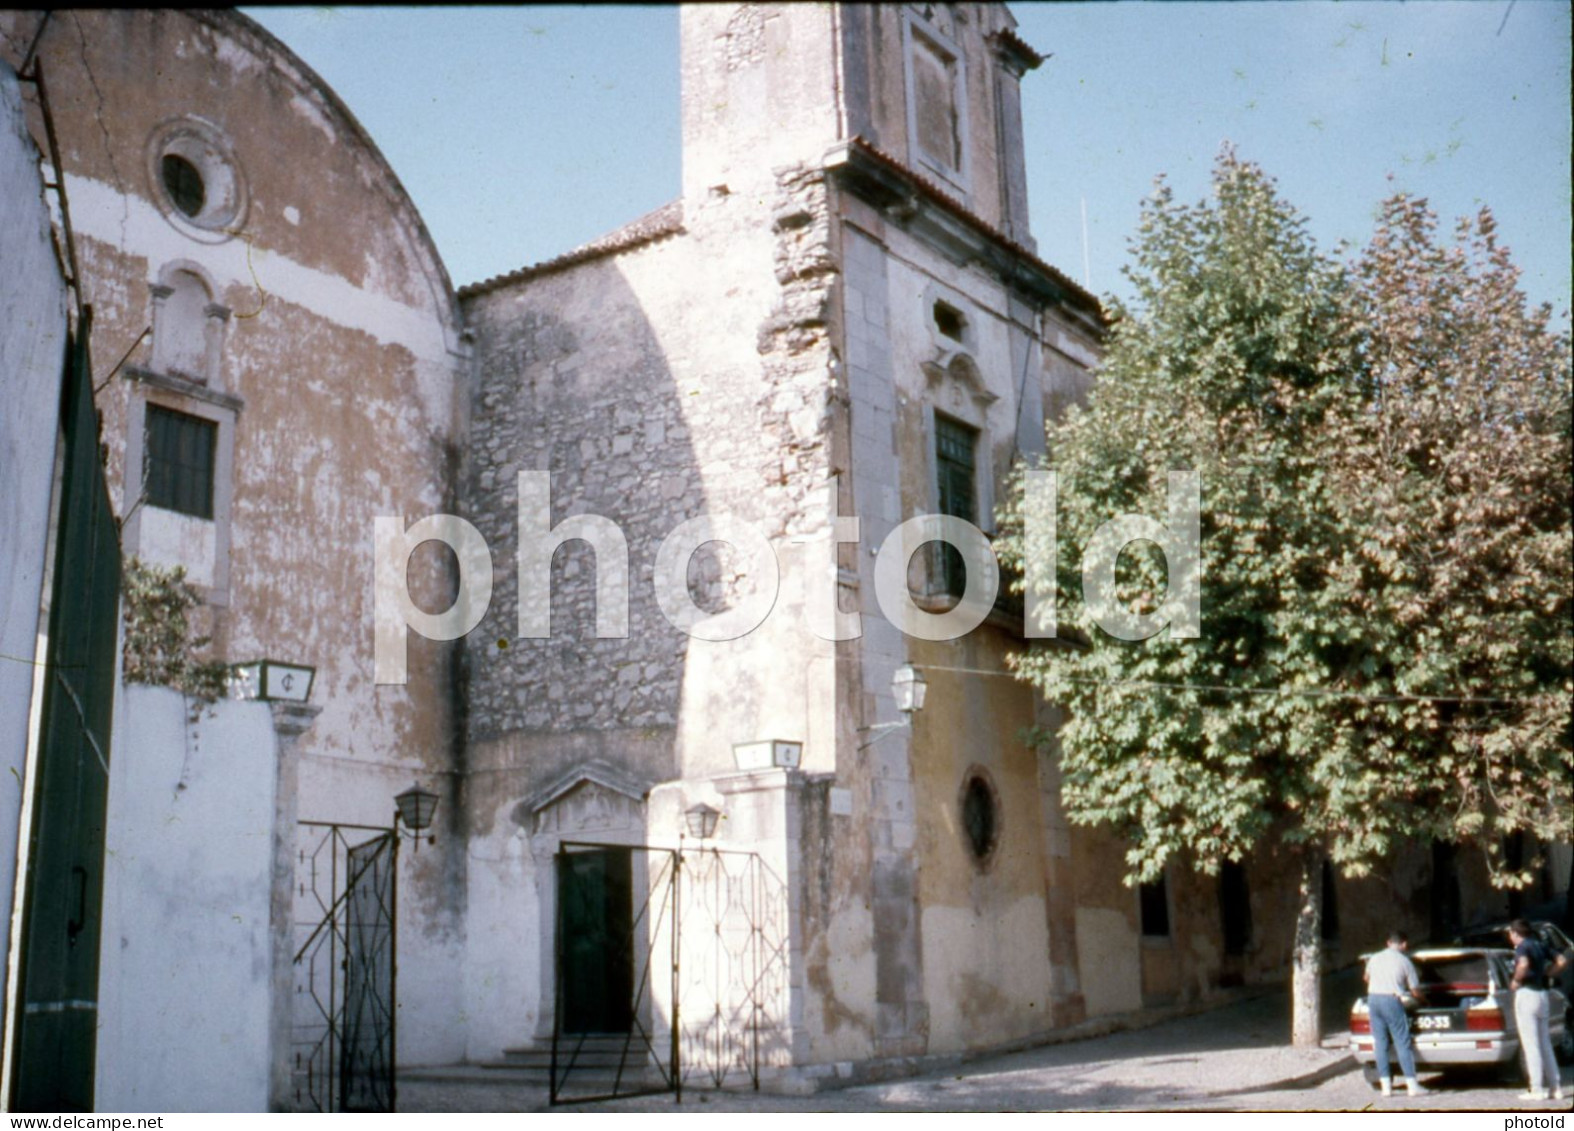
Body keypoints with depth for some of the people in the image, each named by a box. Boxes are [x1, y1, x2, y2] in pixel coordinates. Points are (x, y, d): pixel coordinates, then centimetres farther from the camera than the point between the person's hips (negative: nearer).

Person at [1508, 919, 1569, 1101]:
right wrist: (1545, 974, 12)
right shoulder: (1540, 945, 13)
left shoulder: (1522, 947, -10)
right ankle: (1556, 1087, 14)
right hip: (1543, 995, 8)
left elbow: (1523, 965, -29)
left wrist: (1516, 980, -13)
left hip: (1526, 994, -8)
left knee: (1531, 1045, -4)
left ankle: (1537, 1089, -4)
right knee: (1545, 1044, 14)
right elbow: (1560, 961, 14)